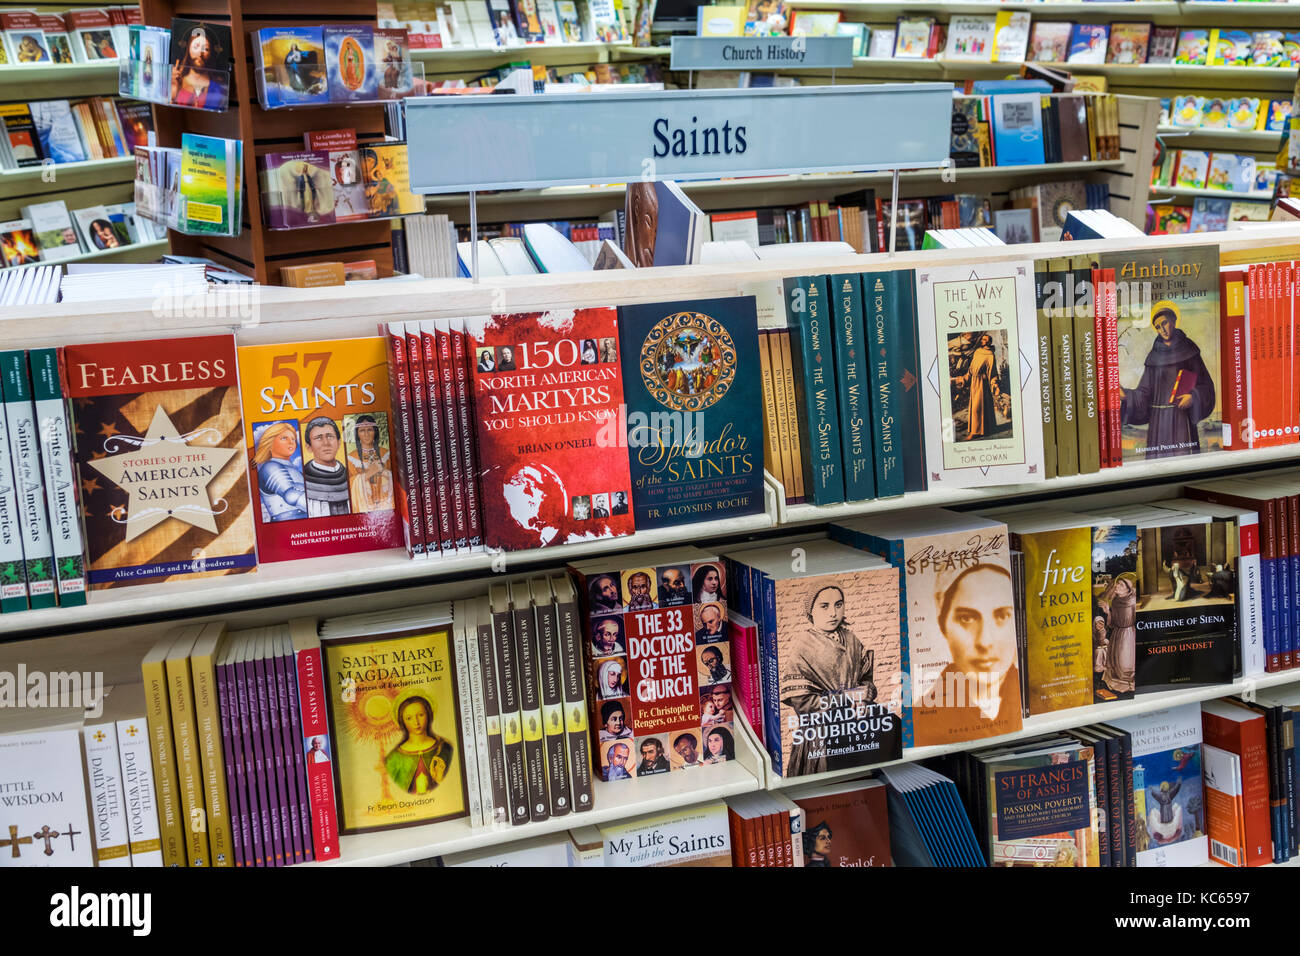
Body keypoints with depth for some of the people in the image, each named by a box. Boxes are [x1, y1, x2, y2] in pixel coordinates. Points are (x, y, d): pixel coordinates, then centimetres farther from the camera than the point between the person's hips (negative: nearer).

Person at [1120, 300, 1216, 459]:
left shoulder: (1188, 350, 4)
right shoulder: (1154, 356, 10)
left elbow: (1205, 384, 3)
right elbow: (1144, 392, 6)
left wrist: (1193, 396, -15)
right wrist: (1126, 395, -11)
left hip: (1182, 417, -2)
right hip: (1158, 420, 2)